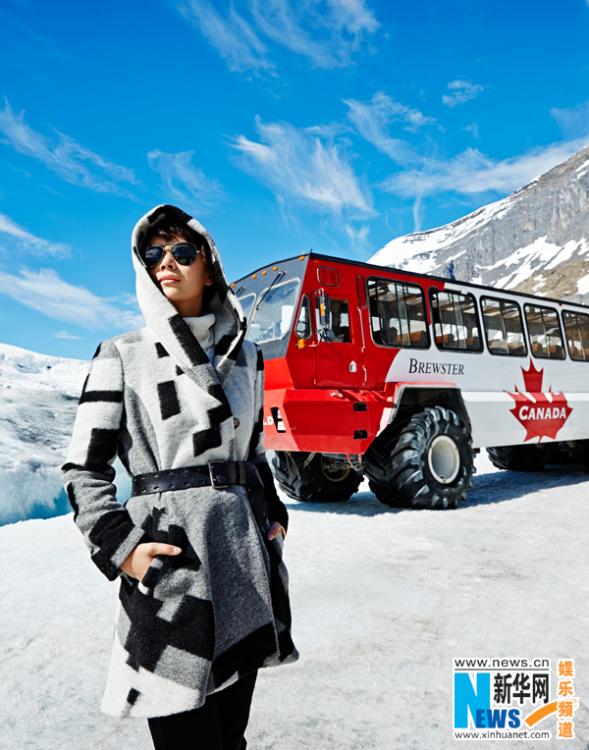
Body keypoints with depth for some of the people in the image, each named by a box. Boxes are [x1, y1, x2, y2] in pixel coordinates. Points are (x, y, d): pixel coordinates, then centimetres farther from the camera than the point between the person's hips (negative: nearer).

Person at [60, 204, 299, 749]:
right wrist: (119, 548, -12)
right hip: (168, 562, -4)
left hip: (245, 551, 4)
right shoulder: (122, 355, -1)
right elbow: (84, 469, -1)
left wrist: (271, 514, 10)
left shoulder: (245, 355, 10)